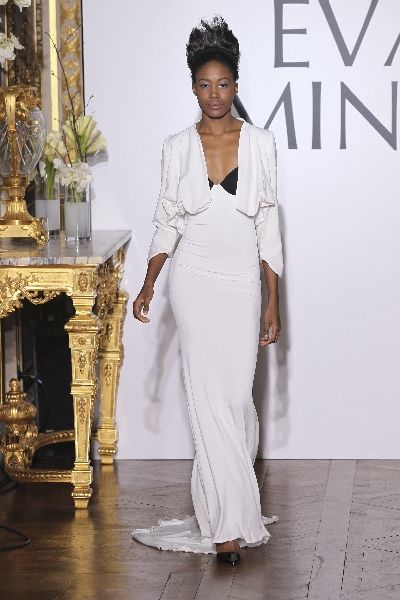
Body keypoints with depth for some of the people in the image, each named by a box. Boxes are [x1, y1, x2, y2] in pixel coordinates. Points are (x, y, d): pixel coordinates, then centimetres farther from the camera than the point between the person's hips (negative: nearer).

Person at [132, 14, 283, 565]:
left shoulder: (261, 143, 0)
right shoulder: (178, 147, 1)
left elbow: (269, 226, 1)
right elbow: (167, 223, 6)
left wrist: (273, 303, -1)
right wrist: (148, 285, -7)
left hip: (242, 282, 0)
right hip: (194, 280, 0)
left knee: (236, 396, 1)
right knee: (209, 396, -4)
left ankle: (225, 494, 28)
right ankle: (230, 522, 0)